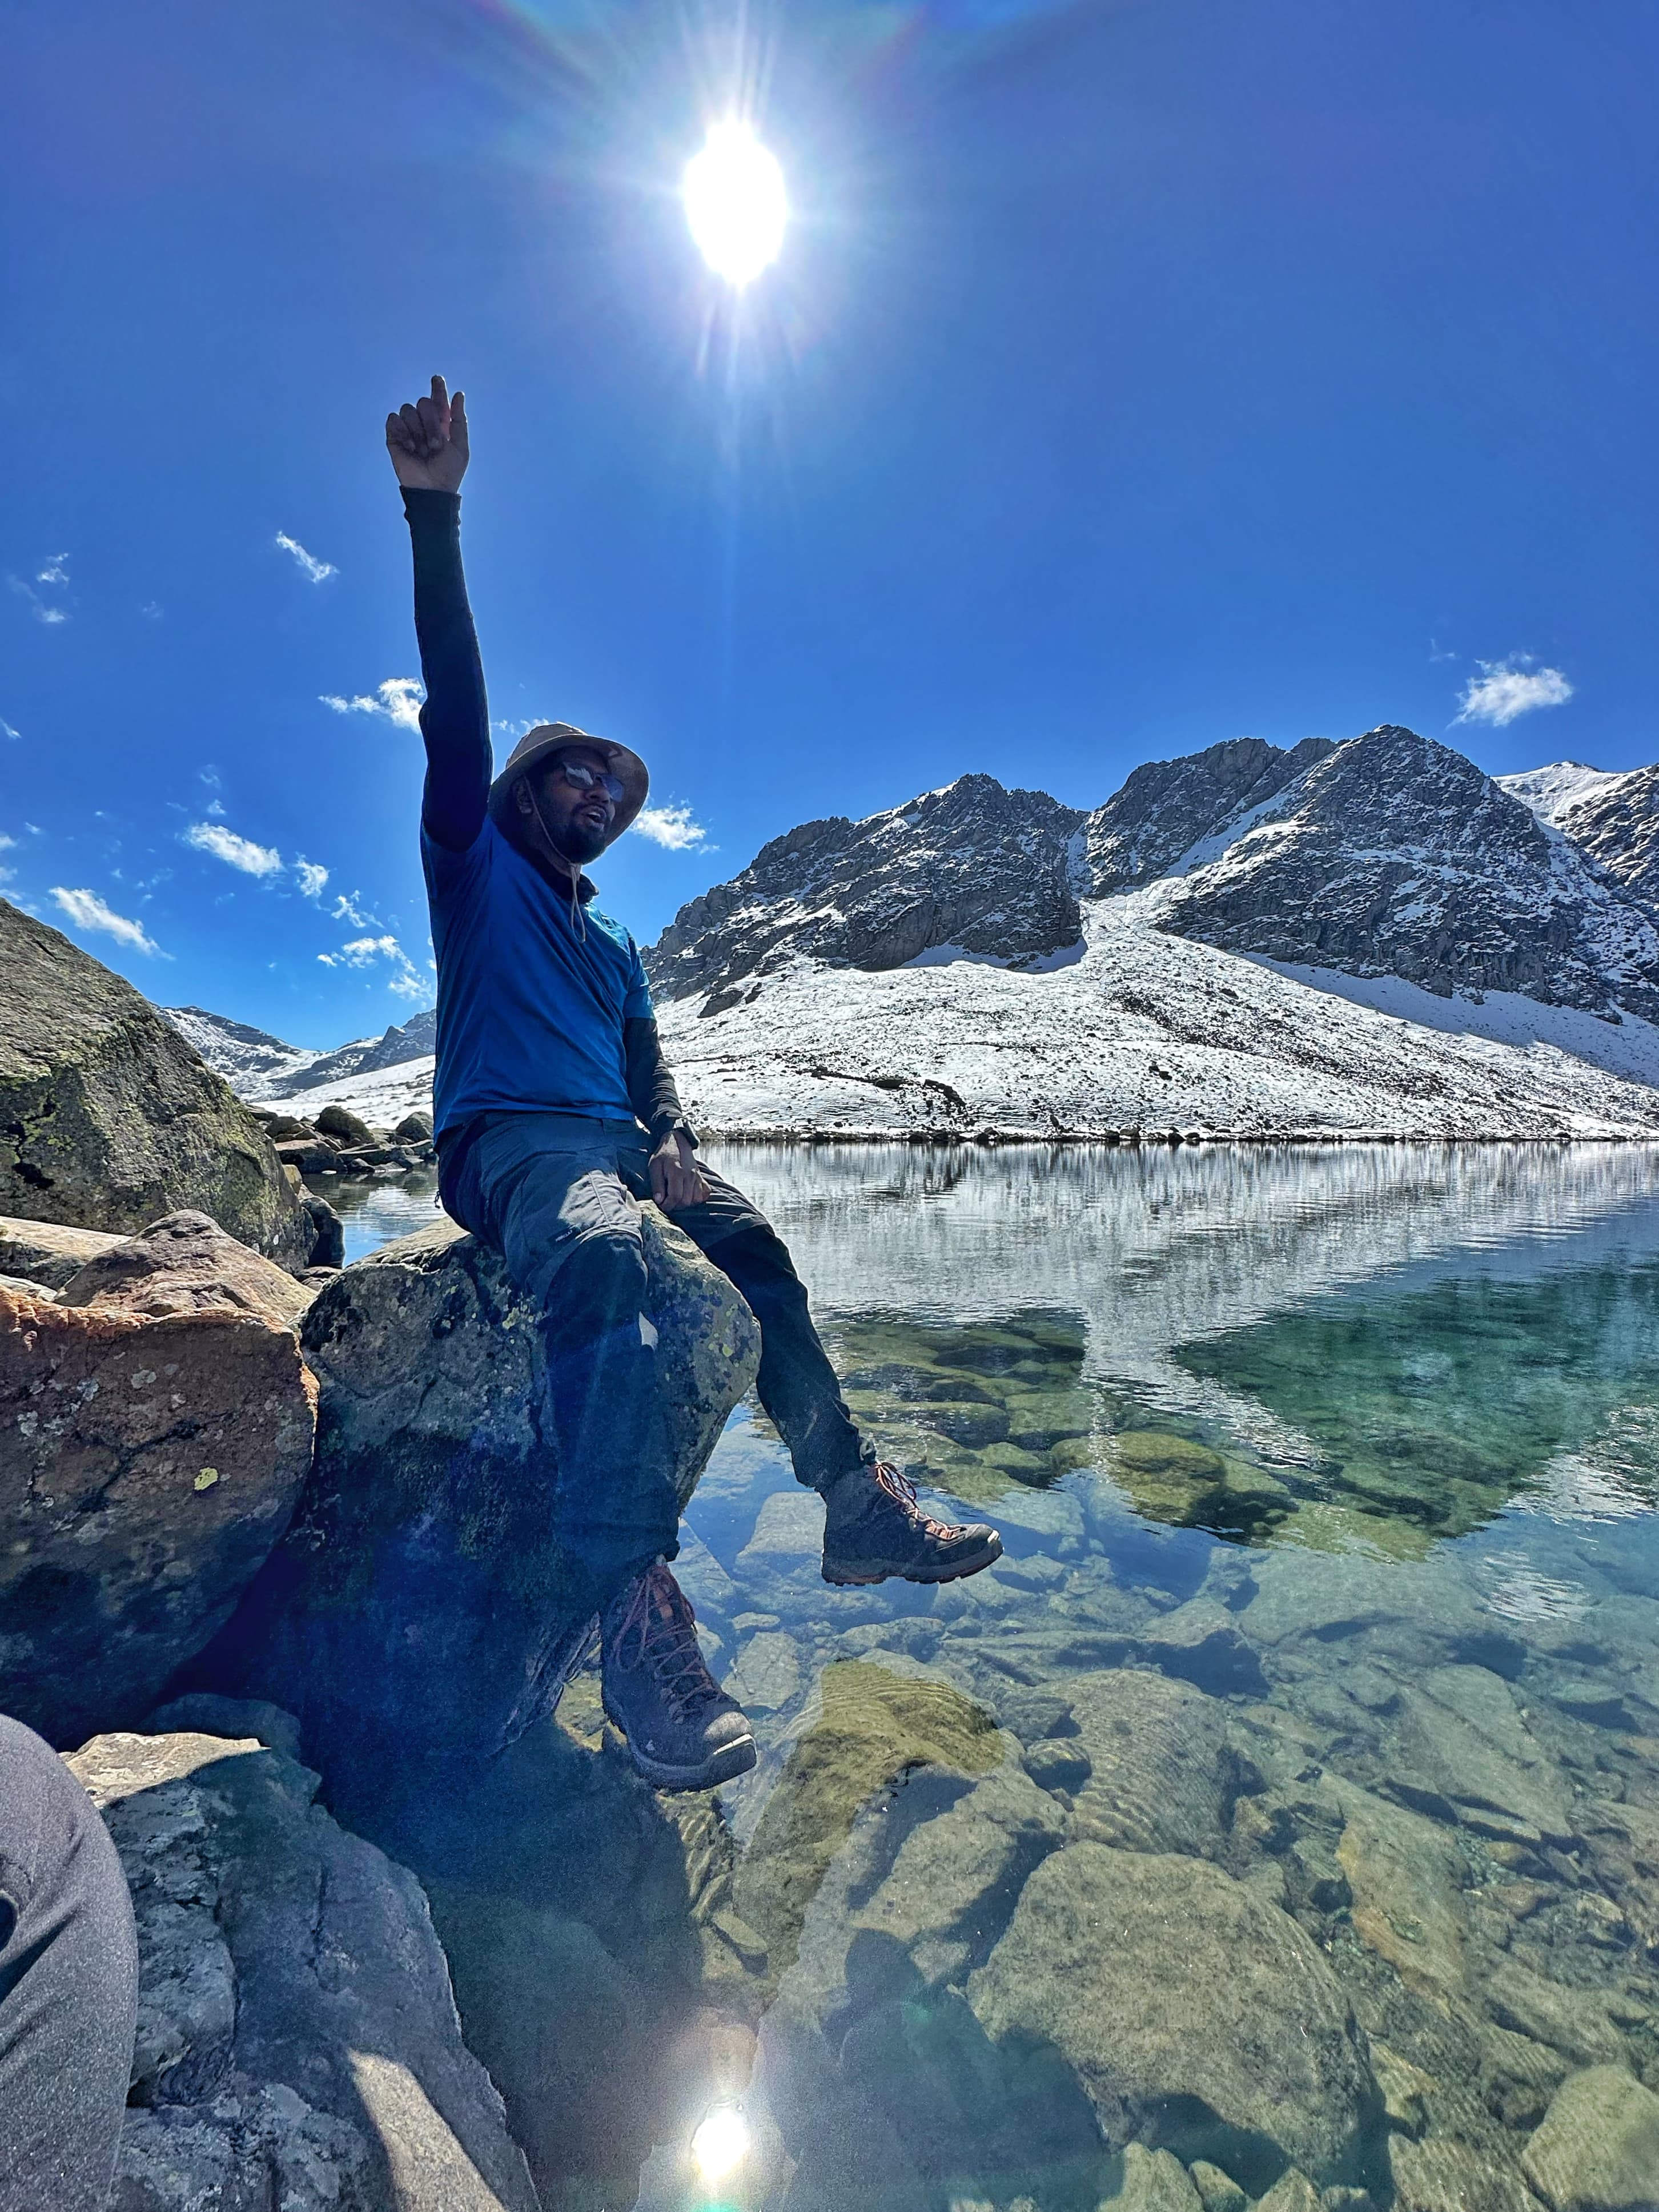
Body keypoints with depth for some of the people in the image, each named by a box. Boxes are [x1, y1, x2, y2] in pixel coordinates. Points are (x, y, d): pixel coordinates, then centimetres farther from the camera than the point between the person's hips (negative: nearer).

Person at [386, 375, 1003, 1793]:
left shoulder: (618, 949, 27)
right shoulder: (474, 864, 14)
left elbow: (651, 1076, 17)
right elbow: (457, 707, 1)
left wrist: (674, 1143, -5)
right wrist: (435, 518, -7)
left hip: (614, 1143, 6)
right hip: (504, 1138, -6)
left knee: (756, 1248, -10)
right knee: (606, 1261, -36)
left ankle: (855, 1497, -5)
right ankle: (633, 1599, -42)